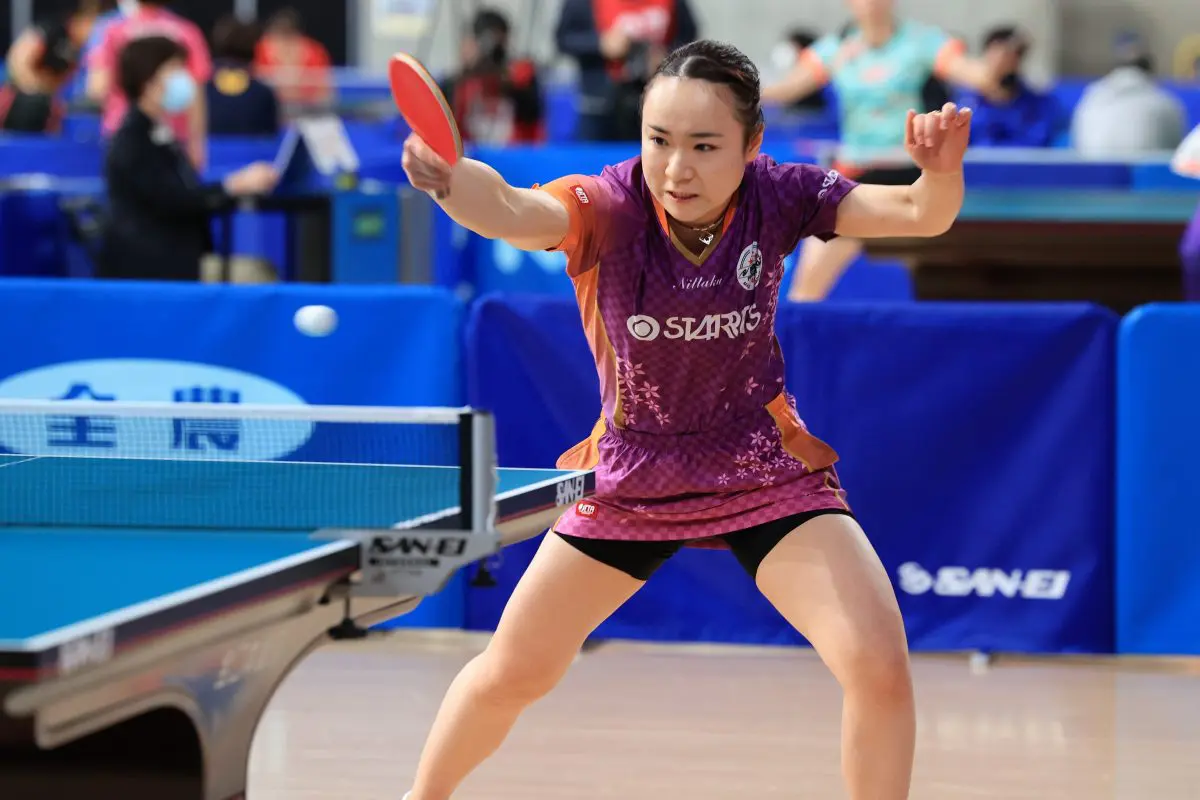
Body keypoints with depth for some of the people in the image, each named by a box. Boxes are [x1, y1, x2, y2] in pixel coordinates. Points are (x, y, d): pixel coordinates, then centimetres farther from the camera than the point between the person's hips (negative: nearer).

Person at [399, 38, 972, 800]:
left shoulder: (775, 197, -18)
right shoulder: (608, 208, -25)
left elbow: (920, 214, -24)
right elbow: (515, 211, -46)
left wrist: (941, 169, -48)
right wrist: (446, 175, -69)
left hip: (766, 473, 0)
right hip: (631, 477, 0)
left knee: (879, 667, -18)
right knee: (510, 674, 9)